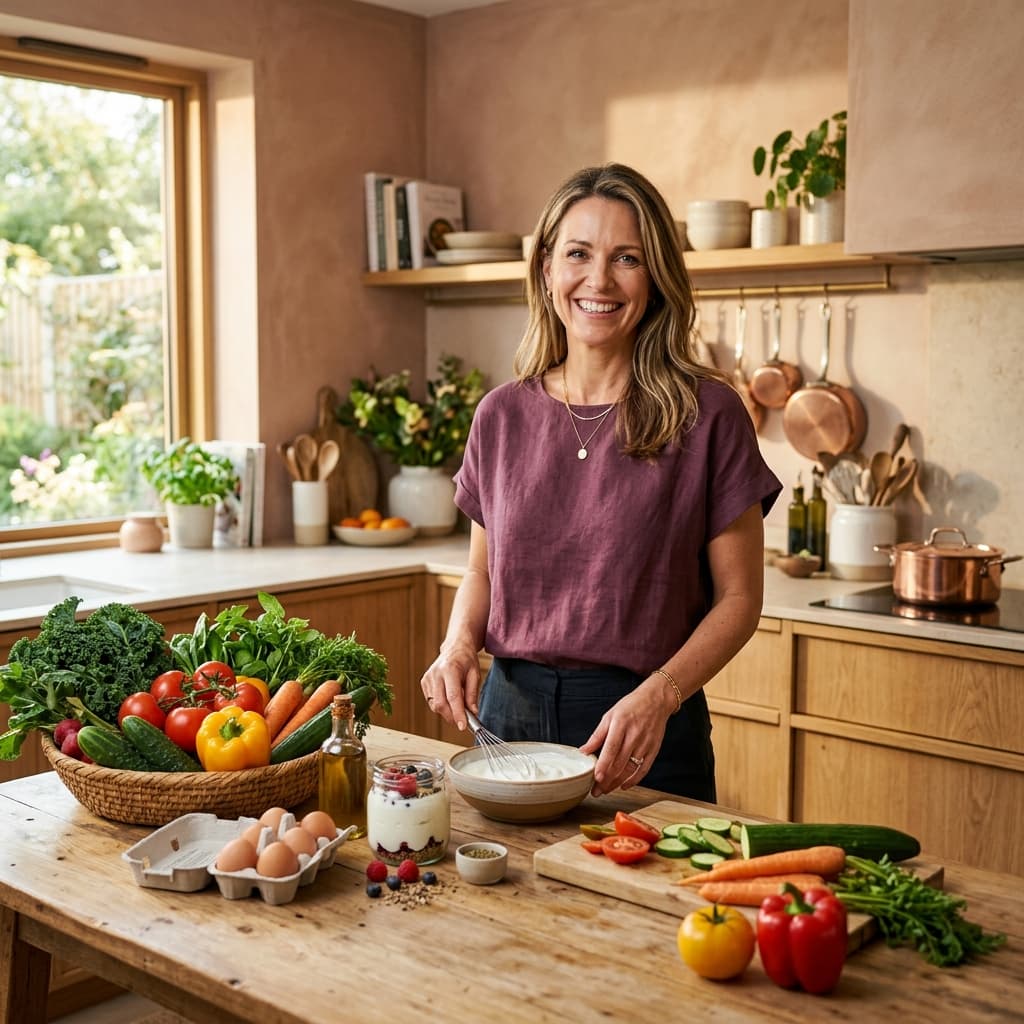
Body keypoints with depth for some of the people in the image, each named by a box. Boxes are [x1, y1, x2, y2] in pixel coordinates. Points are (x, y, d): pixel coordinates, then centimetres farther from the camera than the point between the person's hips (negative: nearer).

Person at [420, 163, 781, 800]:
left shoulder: (708, 415, -9)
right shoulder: (502, 415, 2)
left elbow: (739, 596, -6)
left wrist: (657, 698, -20)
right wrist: (459, 643, -6)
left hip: (646, 737, -3)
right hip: (510, 712, 4)